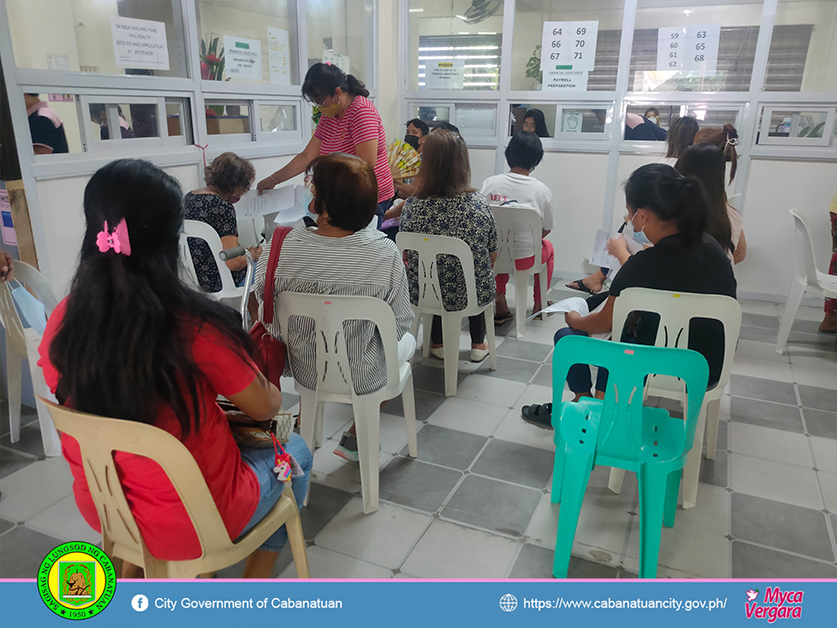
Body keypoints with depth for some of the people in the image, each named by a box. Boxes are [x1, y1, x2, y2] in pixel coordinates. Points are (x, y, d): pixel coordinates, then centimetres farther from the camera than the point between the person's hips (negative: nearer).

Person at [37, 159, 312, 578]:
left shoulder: (62, 321, -12)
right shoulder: (193, 325, -28)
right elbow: (265, 407, -14)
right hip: (192, 523, -5)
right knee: (295, 451, 20)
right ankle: (255, 586, 31)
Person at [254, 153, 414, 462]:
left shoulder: (279, 249, -23)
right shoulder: (385, 253, -25)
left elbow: (270, 323, -9)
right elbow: (399, 326, -14)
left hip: (305, 372, 2)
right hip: (362, 378, -2)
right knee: (408, 341, 30)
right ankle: (355, 437, 32)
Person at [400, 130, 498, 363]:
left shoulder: (411, 206, -16)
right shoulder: (479, 204, -17)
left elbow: (408, 256, -2)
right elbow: (492, 257, -4)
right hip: (473, 295, -1)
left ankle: (439, 343, 43)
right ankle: (478, 345, 41)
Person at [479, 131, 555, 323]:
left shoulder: (489, 183, -10)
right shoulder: (542, 190, -14)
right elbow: (546, 230, -4)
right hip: (524, 259, -1)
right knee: (548, 247, 32)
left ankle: (500, 304, 31)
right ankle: (539, 305, 45)